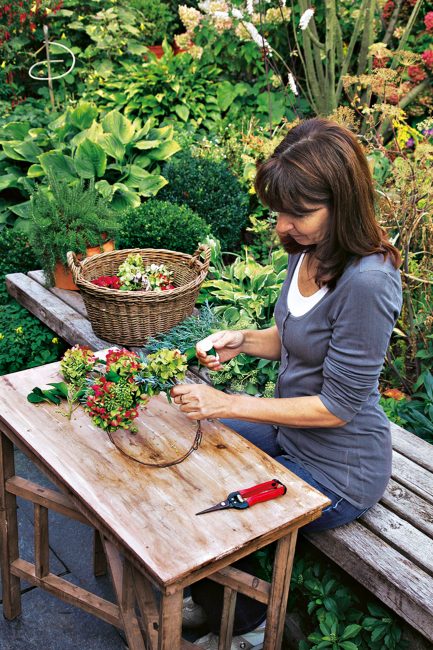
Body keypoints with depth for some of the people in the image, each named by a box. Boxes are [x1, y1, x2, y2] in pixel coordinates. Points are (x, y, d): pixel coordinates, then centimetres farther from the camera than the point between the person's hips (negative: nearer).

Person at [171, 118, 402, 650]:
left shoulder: (366, 282, -31)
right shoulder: (308, 251, -5)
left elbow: (336, 407, -25)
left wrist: (226, 404, -23)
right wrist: (242, 340, -8)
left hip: (337, 472, -8)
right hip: (288, 432, 9)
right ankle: (209, 599, 31)